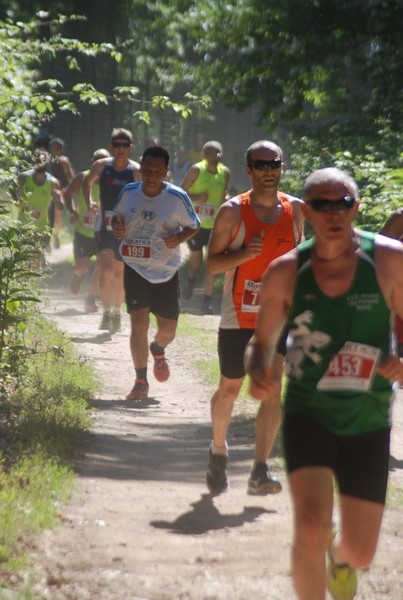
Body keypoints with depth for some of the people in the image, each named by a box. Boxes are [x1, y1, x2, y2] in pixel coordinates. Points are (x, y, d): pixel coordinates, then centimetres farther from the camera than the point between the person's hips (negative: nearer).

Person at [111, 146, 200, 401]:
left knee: (168, 330, 8)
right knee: (139, 325, -10)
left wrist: (179, 238, -18)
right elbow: (118, 217, 15)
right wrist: (117, 227, -9)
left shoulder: (177, 197, -9)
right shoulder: (128, 193, -2)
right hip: (136, 269, 0)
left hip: (167, 272, 0)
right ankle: (141, 382, 3)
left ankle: (158, 350, 46)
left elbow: (193, 226, 3)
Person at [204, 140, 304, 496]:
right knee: (230, 388, 9)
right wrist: (246, 253, -24)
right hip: (239, 316, -2)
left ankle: (260, 473, -5)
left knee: (273, 392, -6)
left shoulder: (296, 209, 4)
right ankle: (218, 450, 35)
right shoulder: (233, 211, -7)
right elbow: (212, 263, -7)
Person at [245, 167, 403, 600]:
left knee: (360, 553, 9)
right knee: (311, 526, -24)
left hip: (368, 423, 1)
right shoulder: (286, 272, -5)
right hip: (308, 414, 0)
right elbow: (262, 341, 6)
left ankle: (338, 556, 48)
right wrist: (257, 372, -17)